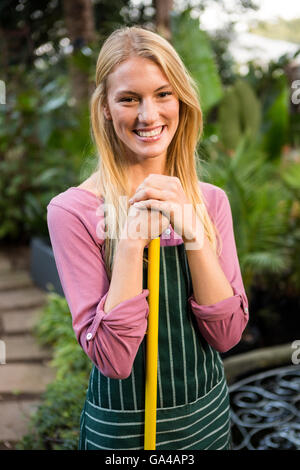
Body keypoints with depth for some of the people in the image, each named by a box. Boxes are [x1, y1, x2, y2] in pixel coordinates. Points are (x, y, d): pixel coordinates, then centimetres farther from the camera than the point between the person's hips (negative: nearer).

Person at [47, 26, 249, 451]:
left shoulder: (211, 201, -5)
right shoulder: (73, 211, -18)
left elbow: (227, 334, -10)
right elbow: (112, 358, -19)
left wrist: (192, 232, -22)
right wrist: (133, 236, -27)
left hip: (209, 414, 4)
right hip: (122, 427, -3)